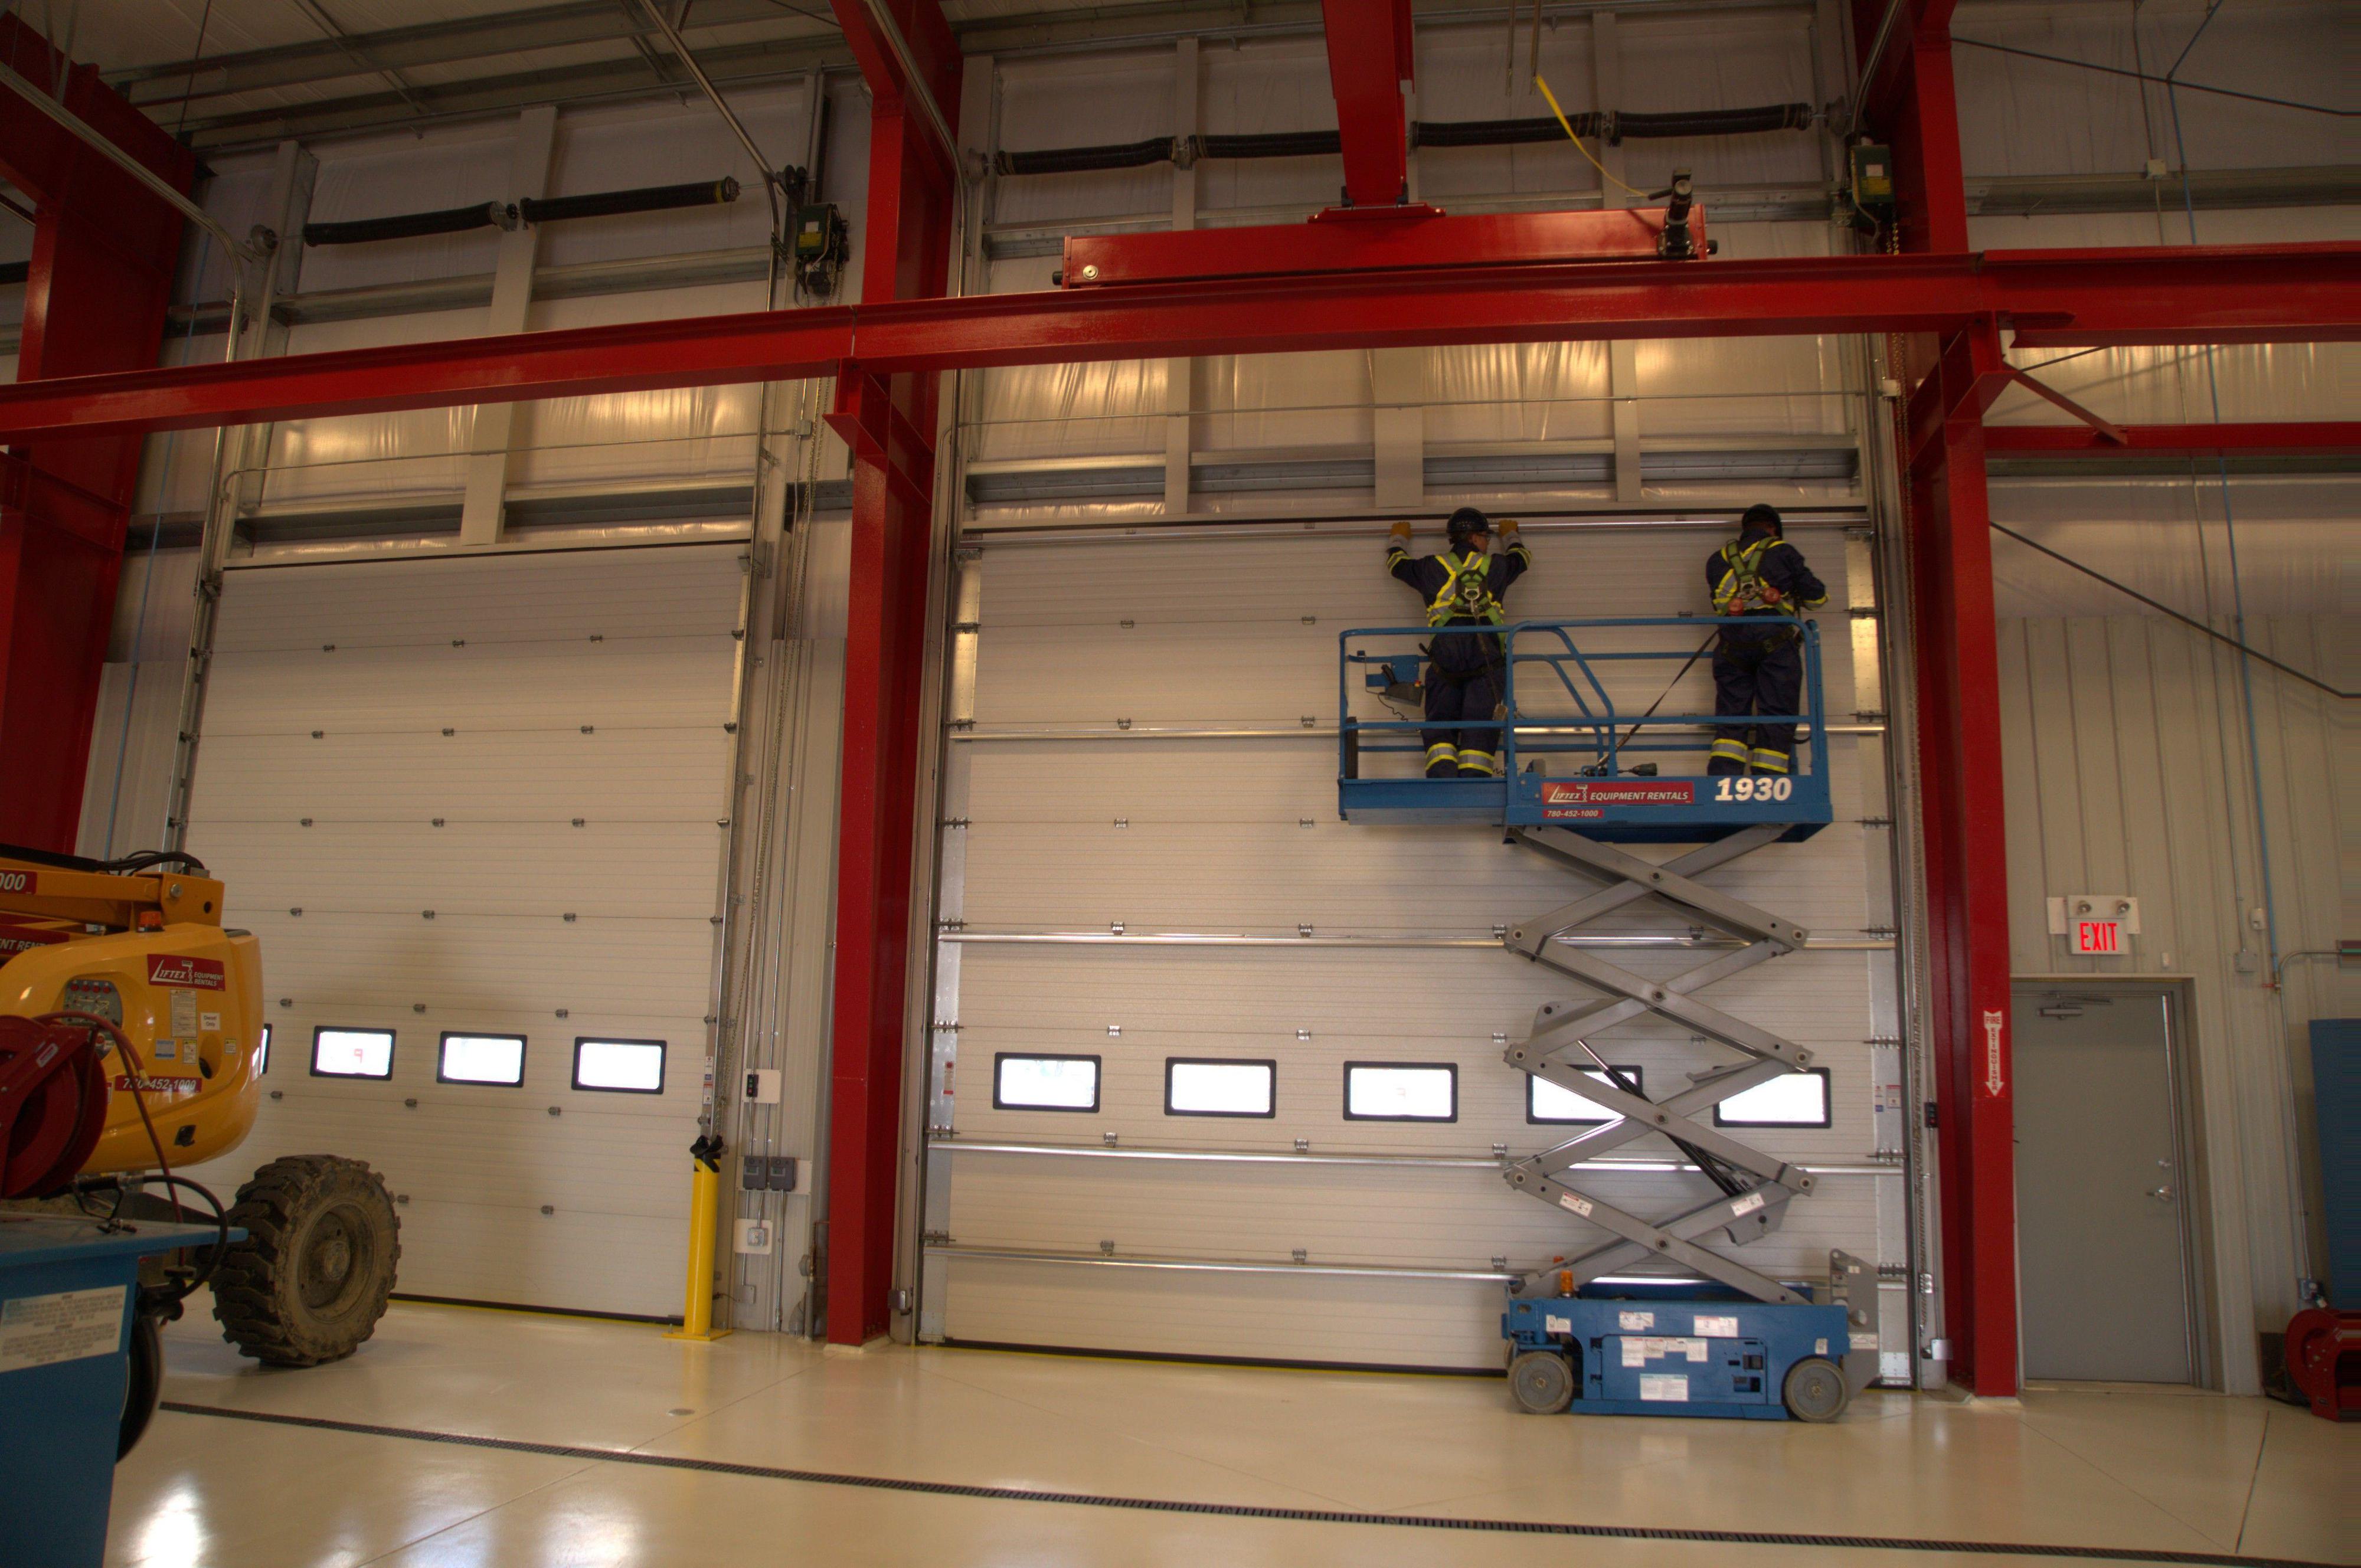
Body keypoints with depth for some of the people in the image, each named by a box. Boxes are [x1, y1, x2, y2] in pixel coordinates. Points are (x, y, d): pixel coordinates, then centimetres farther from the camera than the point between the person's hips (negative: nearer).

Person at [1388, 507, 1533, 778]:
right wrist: (1510, 534, 62)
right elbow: (1522, 557, 40)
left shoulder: (1431, 567, 16)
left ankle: (1441, 780, -15)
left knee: (1440, 727, 2)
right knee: (1479, 726, -3)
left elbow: (1396, 562, 36)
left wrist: (1400, 537, 58)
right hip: (1487, 659, -1)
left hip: (1444, 657, 1)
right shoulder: (1495, 566, 16)